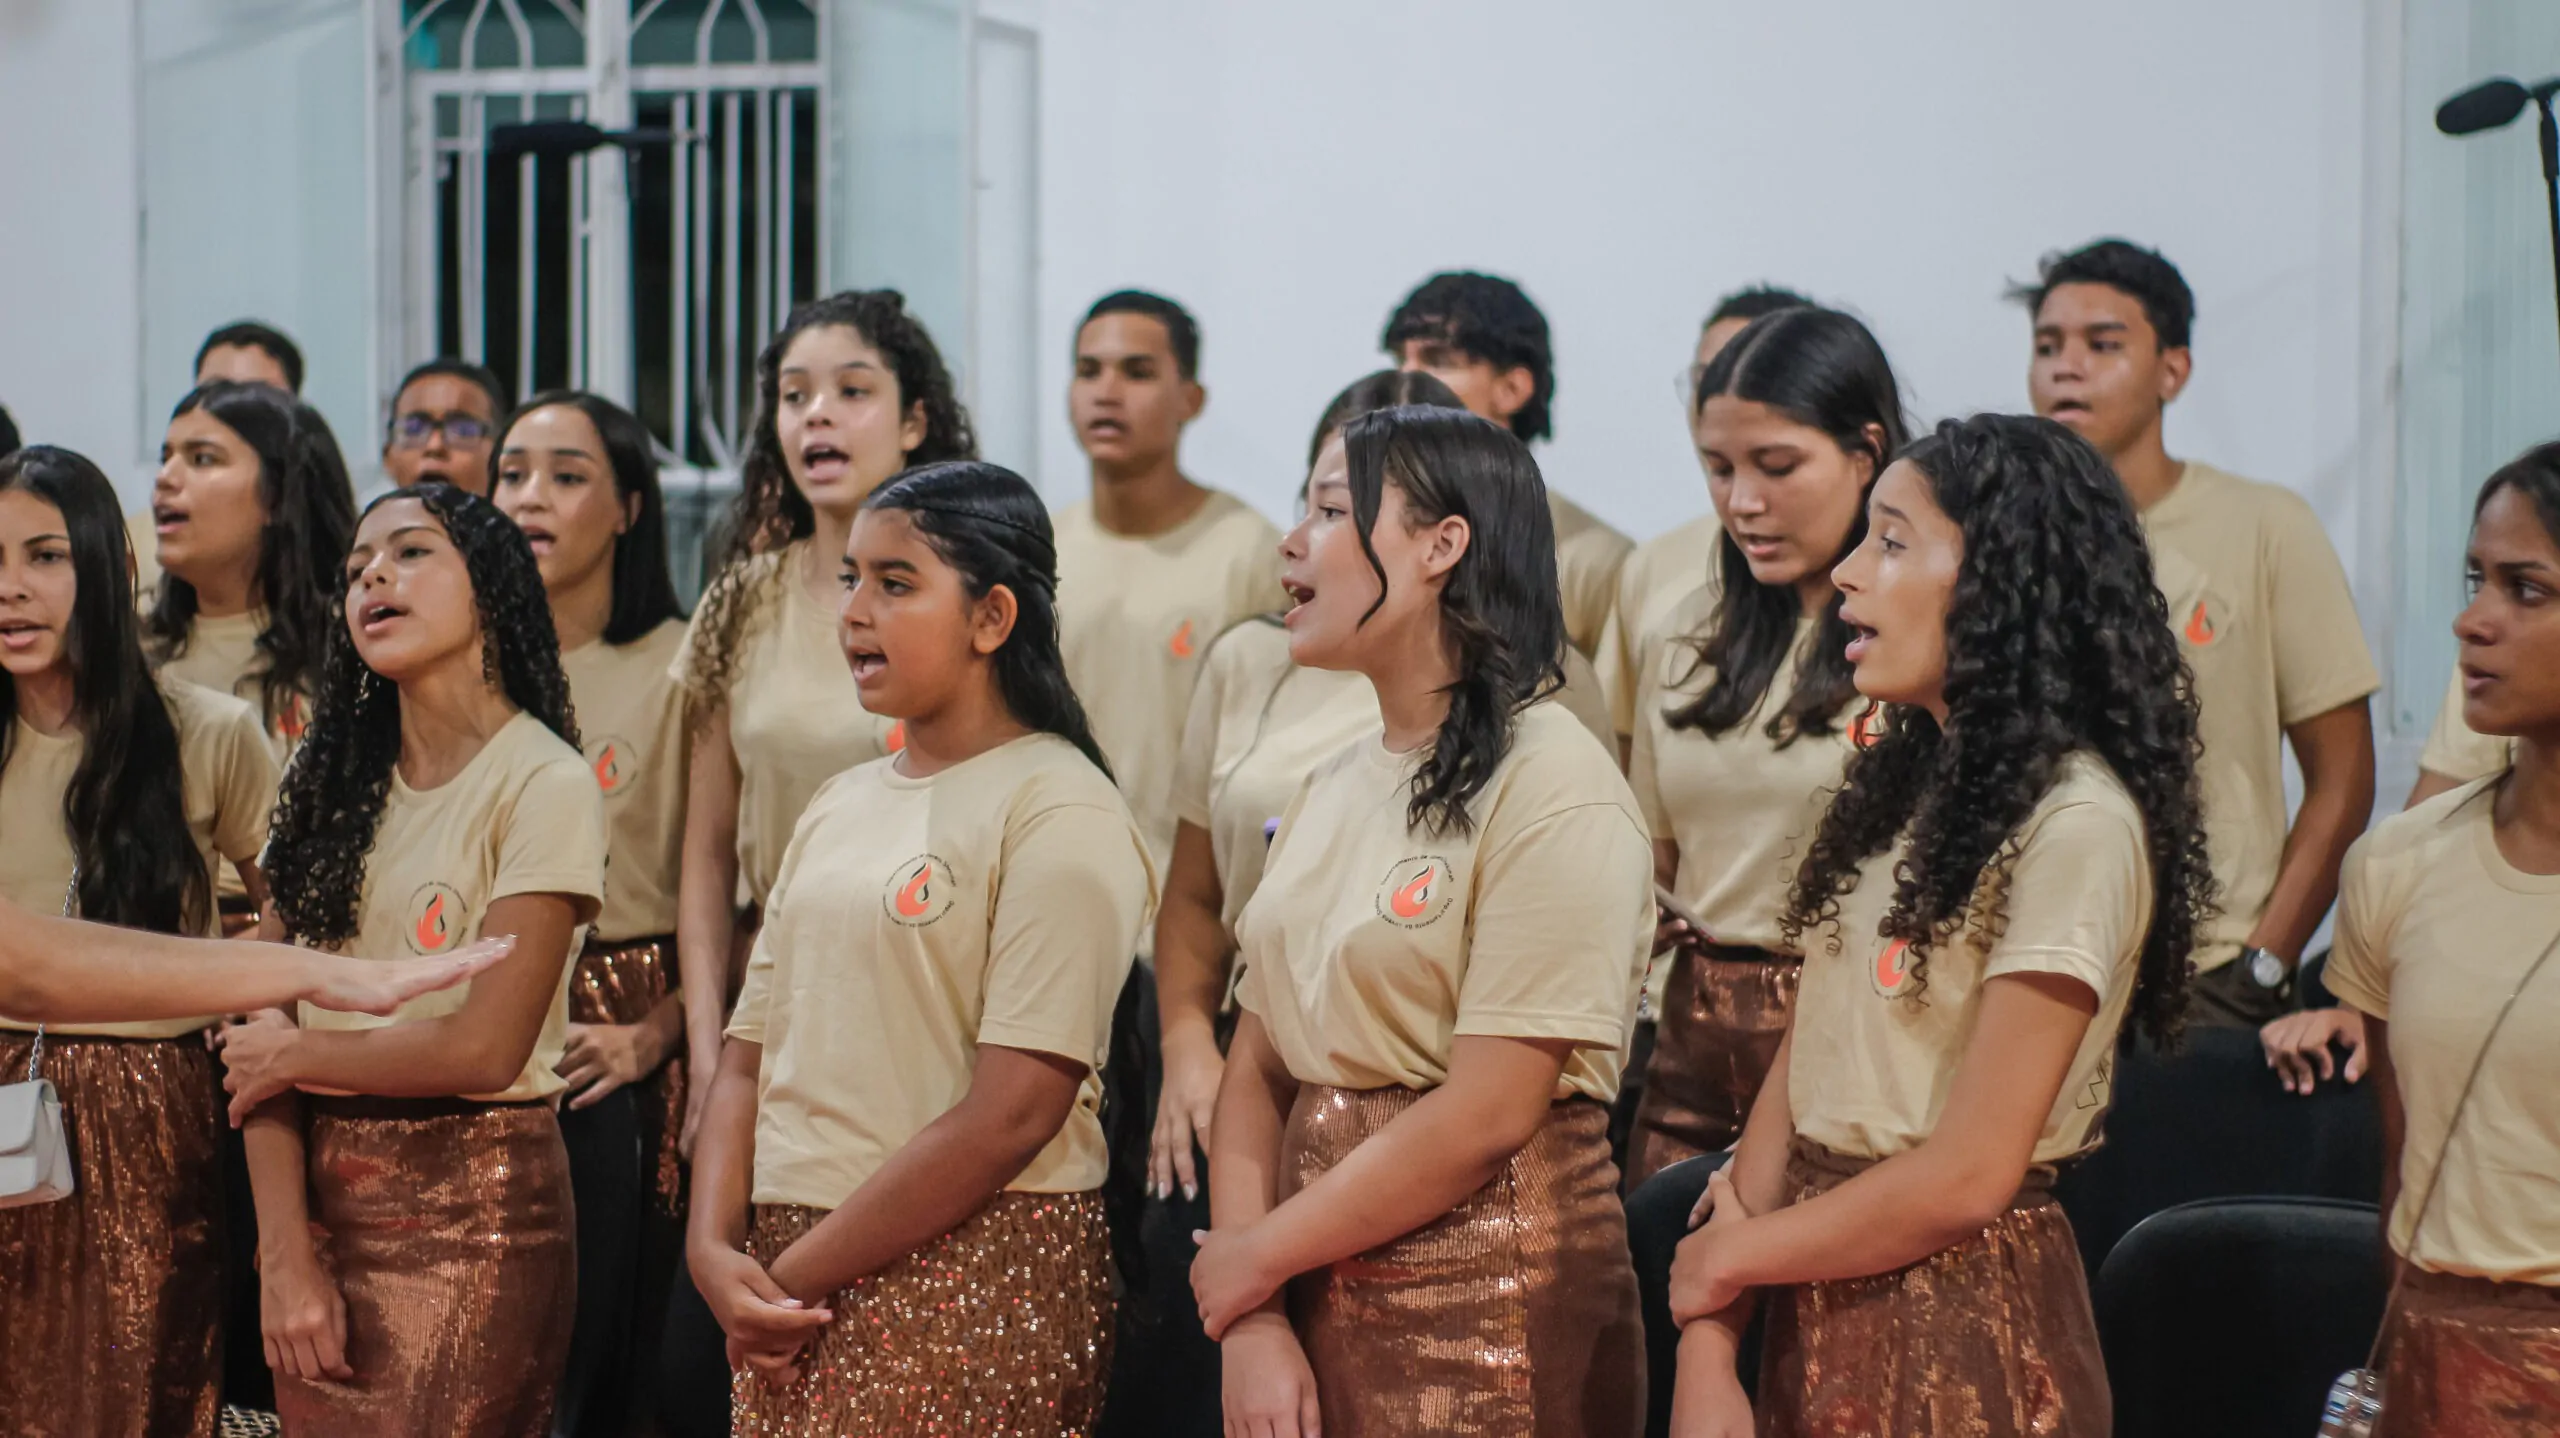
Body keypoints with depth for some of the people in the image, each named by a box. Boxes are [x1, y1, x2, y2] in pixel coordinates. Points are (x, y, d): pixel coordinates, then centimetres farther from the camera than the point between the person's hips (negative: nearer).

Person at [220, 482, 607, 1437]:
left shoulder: (544, 785, -9)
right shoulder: (330, 779, 8)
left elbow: (485, 1048, -16)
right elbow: (264, 1028, 0)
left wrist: (298, 1053, -3)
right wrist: (285, 1255, -10)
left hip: (472, 1213, -5)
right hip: (320, 1197, 5)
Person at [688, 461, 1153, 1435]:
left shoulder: (1060, 810, -10)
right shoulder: (839, 807, 13)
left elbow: (1011, 1115, -17)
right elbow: (749, 1062, 10)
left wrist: (802, 1275, -14)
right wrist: (716, 1250, -6)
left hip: (976, 1274, -6)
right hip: (789, 1285, 6)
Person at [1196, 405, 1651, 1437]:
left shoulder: (1554, 789, -13)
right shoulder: (1332, 790, 10)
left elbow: (1488, 1115, -18)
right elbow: (1257, 1072, 6)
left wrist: (1253, 1258, -10)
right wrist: (1252, 1324, -7)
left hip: (1493, 1311, -6)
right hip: (1319, 1295, 6)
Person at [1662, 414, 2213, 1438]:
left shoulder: (2076, 823, -16)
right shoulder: (1900, 786, 9)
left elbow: (1969, 1175, -19)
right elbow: (1797, 1079, 6)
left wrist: (1725, 1259, -7)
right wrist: (1707, 1350, -4)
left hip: (1961, 1329, -7)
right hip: (1817, 1317, 7)